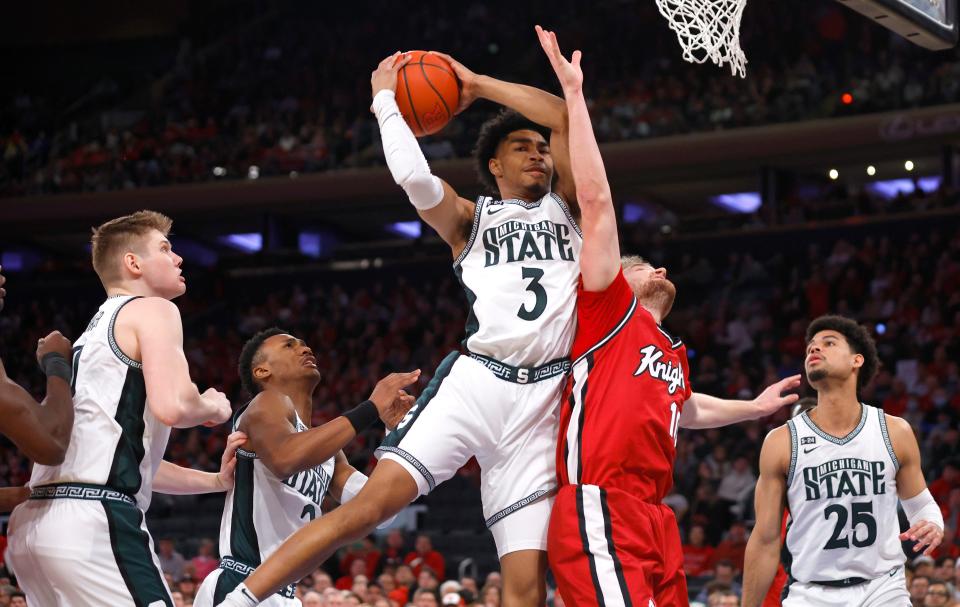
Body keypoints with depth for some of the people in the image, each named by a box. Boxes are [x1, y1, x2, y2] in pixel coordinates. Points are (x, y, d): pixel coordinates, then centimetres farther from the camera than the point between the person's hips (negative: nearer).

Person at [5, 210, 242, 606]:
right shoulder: (152, 309, 2)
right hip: (94, 518, -10)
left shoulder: (98, 329, 30)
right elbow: (172, 406, -17)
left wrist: (217, 481, 31)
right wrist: (215, 408, 5)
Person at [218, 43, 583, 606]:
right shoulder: (470, 218, 15)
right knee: (374, 501, -20)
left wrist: (478, 85, 13)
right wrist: (386, 100, 6)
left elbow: (565, 118, 7)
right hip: (475, 382, -2)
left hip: (544, 398, 2)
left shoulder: (565, 206, 20)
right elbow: (414, 177, -6)